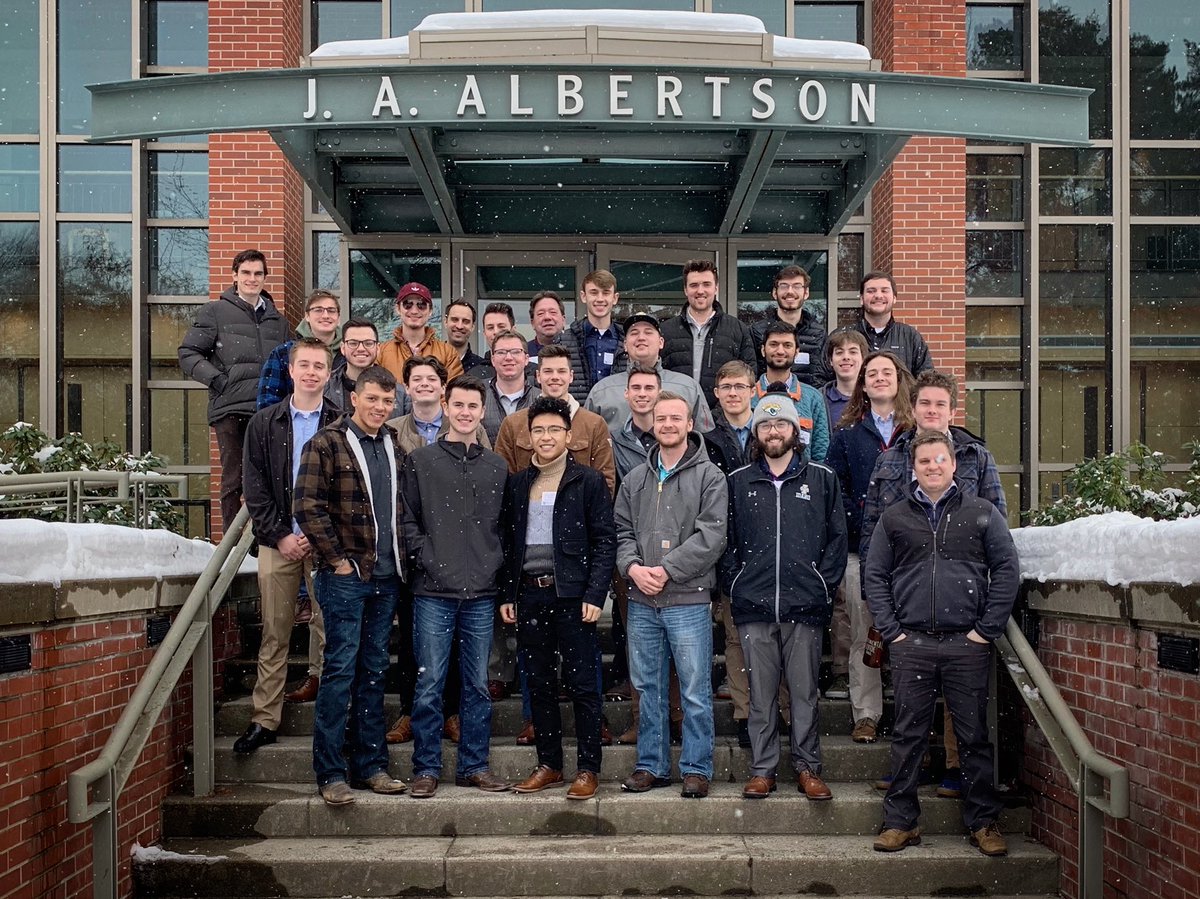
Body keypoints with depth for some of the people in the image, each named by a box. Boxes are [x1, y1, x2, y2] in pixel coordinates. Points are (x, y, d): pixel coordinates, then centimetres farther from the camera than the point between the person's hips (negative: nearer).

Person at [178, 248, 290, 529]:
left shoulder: (277, 320, 20)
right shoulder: (215, 312, 8)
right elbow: (188, 354, 4)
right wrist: (217, 379, -10)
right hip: (230, 411, -3)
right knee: (233, 481, 0)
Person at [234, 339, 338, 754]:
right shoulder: (264, 423, 8)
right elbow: (254, 488, 4)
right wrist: (280, 535, -5)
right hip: (278, 540, 1)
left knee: (327, 627, 1)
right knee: (274, 633, 4)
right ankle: (264, 719, 9)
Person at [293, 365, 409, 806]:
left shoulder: (394, 448, 14)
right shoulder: (327, 444, -5)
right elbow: (307, 506, -11)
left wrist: (400, 559, 9)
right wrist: (337, 559, -12)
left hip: (385, 576, 6)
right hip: (345, 576, -6)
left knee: (374, 671, 11)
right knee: (341, 670, -4)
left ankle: (370, 765, 18)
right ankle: (330, 773, 2)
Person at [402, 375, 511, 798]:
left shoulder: (497, 466, 11)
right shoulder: (420, 461, 4)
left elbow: (505, 526, 15)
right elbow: (408, 521, 1)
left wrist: (496, 564, 2)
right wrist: (426, 559, -9)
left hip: (481, 593, 3)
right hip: (433, 592, -3)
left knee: (478, 685, 9)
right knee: (429, 684, 1)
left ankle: (474, 766, 19)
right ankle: (426, 768, 11)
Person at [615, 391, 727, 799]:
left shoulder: (709, 476, -2)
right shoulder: (635, 479, 13)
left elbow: (711, 536, -11)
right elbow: (622, 531, 11)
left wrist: (666, 570, -15)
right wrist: (633, 567, -9)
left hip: (689, 600, -4)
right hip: (641, 601, 5)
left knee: (695, 691, 1)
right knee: (648, 688, 12)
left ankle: (696, 768, 12)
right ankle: (652, 765, 22)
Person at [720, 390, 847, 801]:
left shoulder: (822, 479, 7)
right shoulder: (739, 482, 10)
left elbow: (837, 537, 5)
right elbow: (726, 540, 11)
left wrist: (824, 586, -2)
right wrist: (733, 585, 1)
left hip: (805, 606, -1)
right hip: (754, 608, 1)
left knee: (805, 693, 4)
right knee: (761, 694, 6)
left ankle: (808, 768, 15)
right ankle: (762, 770, 14)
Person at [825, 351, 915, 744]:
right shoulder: (848, 434, 11)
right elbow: (834, 488, 4)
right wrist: (864, 525, -8)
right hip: (861, 549, 1)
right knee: (862, 634, 2)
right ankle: (866, 715, 8)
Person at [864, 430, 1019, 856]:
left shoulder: (983, 513, 6)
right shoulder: (894, 517, 10)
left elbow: (1007, 570, 4)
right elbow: (874, 576, 10)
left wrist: (987, 628, -3)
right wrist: (891, 630, 1)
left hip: (967, 645, -1)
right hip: (910, 644, 1)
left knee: (974, 736, 5)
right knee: (908, 735, 5)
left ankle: (983, 821, 16)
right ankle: (900, 821, 13)